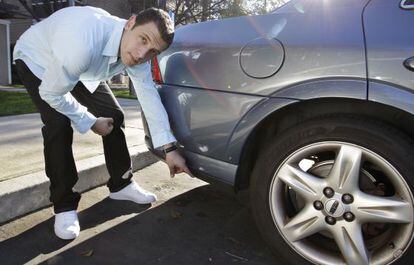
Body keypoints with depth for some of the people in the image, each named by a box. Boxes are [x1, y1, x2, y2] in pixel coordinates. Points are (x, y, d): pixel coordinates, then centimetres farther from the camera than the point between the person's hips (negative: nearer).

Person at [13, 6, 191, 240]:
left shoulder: (137, 54, -25)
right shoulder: (83, 44, -45)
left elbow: (149, 95, -18)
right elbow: (51, 93, -31)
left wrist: (169, 149, -20)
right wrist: (90, 122, -18)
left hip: (83, 69, 6)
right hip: (36, 61, -5)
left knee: (114, 116, -2)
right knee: (59, 126, -24)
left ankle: (121, 184, 16)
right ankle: (64, 206, -5)